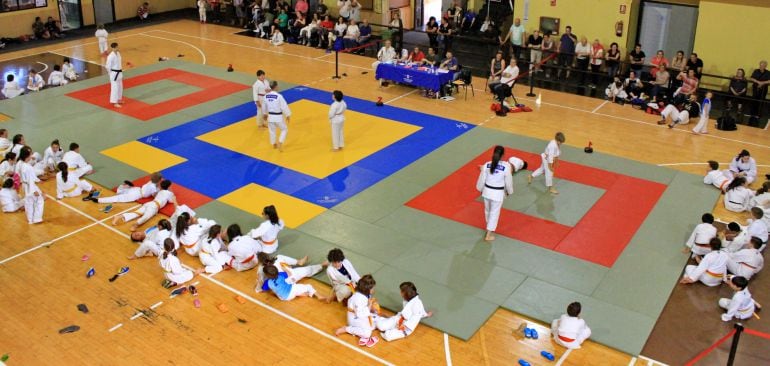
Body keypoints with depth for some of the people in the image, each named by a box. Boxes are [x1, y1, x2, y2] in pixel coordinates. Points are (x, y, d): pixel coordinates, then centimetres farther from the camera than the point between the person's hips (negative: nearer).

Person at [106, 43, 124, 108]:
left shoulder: (118, 53, 4)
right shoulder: (111, 56, -21)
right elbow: (108, 66, -17)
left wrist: (120, 70, 14)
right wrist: (110, 73, -6)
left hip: (119, 73, 9)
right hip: (114, 73, -9)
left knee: (120, 87, 19)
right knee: (115, 88, -5)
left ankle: (119, 99, 34)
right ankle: (115, 102, 1)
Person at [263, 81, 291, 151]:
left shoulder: (266, 96, -5)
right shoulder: (279, 96, -23)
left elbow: (265, 106, 10)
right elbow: (284, 106, -16)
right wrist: (288, 115, -3)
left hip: (270, 116, 5)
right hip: (278, 117, -5)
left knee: (272, 131, 22)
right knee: (284, 130, 16)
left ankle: (274, 144, 38)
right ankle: (280, 143, 2)